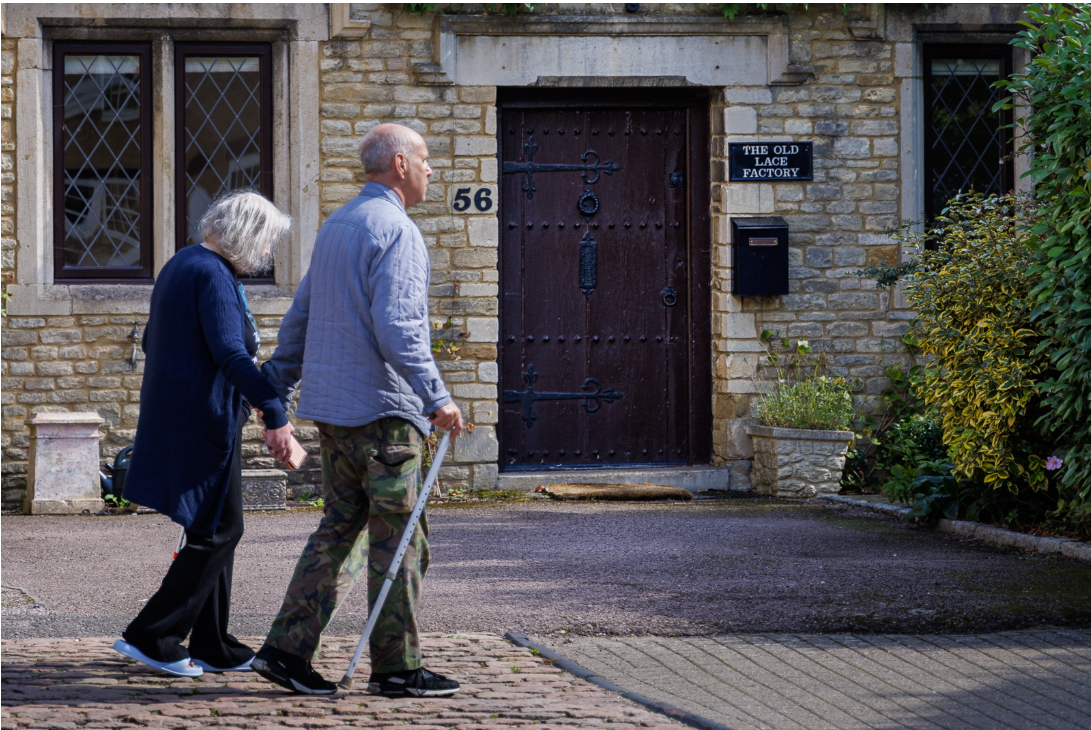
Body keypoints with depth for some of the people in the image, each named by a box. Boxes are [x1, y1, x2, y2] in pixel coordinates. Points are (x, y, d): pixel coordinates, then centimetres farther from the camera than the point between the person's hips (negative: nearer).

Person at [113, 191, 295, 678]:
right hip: (205, 419, -10)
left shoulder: (182, 265, 15)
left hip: (171, 414, 10)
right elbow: (230, 353, -27)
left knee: (214, 528, 14)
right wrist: (274, 411, -31)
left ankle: (212, 647, 18)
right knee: (218, 531, -4)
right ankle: (151, 636, -4)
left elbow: (152, 343, 24)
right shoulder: (214, 276, -16)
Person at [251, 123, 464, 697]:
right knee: (396, 536, -2)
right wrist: (436, 397, -22)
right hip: (382, 407, -9)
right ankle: (396, 666, 2)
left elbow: (298, 321, 19)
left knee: (341, 526, 12)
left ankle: (287, 649, 6)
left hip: (331, 408, 9)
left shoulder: (335, 226, 17)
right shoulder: (394, 230, -12)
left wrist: (275, 401, 22)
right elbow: (397, 328, -23)